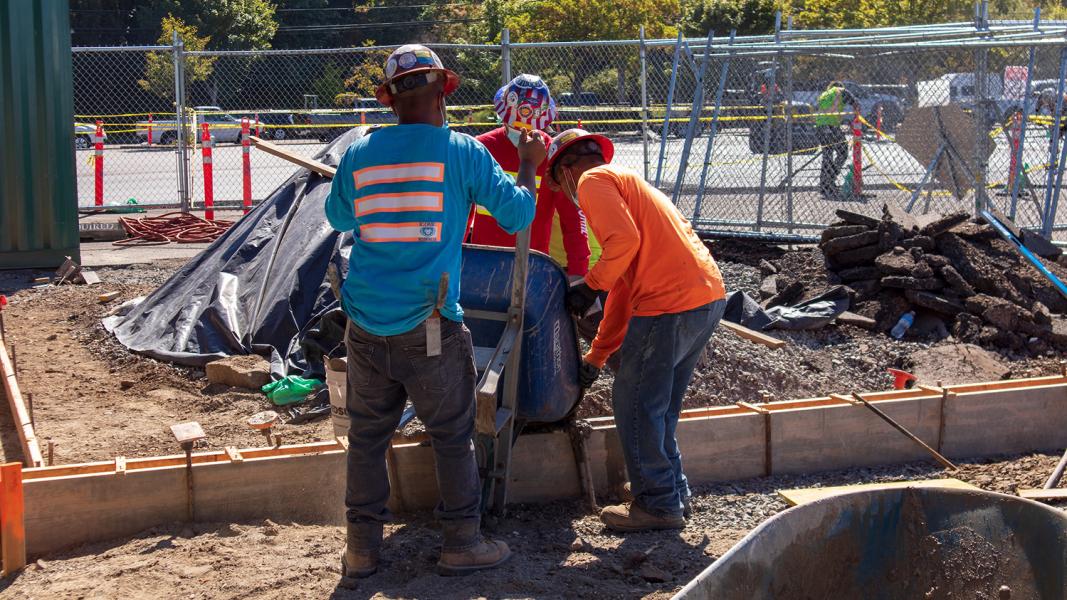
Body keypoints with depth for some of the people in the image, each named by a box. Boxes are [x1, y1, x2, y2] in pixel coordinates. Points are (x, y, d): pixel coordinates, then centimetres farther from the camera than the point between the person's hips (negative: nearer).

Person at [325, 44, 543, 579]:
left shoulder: (358, 154, 4)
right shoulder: (463, 152, -5)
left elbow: (338, 218, 22)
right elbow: (518, 214, 3)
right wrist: (528, 165, 20)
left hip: (365, 327, 3)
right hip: (429, 326, -3)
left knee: (367, 434, 13)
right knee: (453, 434, 10)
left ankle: (361, 547, 19)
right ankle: (461, 543, 18)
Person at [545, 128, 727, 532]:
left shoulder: (593, 181, 1)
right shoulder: (627, 182, 30)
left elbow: (624, 241, -18)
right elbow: (624, 286, 31)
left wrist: (589, 285, -2)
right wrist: (597, 356, 34)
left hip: (671, 303, -9)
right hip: (709, 296, 9)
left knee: (635, 406, 4)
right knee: (660, 406, 22)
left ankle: (658, 505, 12)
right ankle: (672, 491, 32)